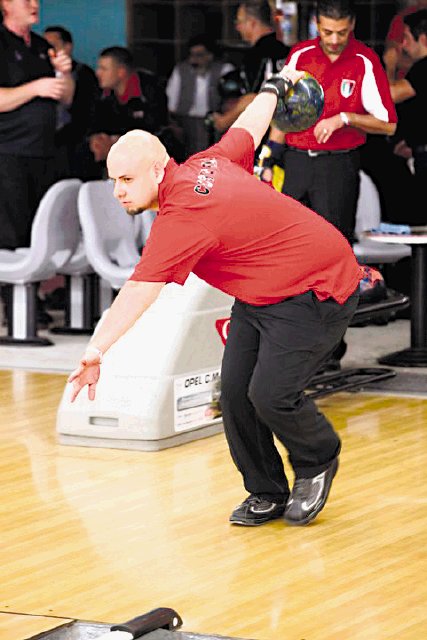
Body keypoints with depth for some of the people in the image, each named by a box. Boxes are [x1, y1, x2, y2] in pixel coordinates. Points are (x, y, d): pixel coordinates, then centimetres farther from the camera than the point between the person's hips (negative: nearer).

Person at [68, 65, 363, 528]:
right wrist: (275, 86, 38)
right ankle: (267, 494, 15)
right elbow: (249, 128, 17)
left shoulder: (181, 218, -28)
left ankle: (318, 462, 12)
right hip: (260, 295, 10)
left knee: (270, 395, -19)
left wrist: (95, 351, -42)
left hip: (315, 292, -10)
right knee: (235, 392, 1)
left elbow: (138, 292, -36)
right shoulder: (205, 163, -1)